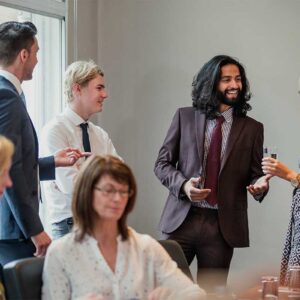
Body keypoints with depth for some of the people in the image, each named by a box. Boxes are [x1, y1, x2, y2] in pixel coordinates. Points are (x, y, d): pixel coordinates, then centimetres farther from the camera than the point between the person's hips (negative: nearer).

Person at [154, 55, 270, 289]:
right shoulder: (185, 117, 6)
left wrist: (260, 184, -15)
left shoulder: (252, 128, 6)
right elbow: (162, 163, 7)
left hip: (222, 225, 0)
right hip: (182, 218, 0)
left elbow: (254, 174, 9)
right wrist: (183, 184, -12)